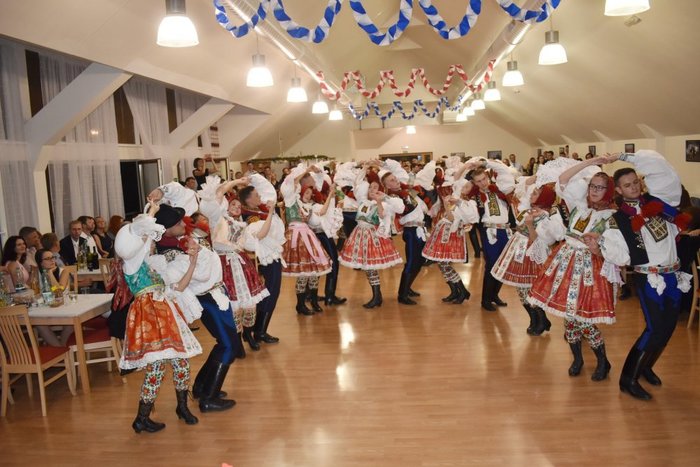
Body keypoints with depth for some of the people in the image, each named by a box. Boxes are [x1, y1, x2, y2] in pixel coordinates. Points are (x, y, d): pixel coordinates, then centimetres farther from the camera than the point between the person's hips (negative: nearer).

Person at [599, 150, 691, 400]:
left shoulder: (657, 199, 4)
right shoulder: (617, 220, -5)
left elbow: (661, 168, -2)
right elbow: (621, 257, -8)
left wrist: (624, 157, -3)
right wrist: (600, 244, -26)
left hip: (673, 275, 5)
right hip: (649, 278, -5)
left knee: (668, 326, 12)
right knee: (656, 328, -10)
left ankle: (646, 366, 35)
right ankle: (628, 379, 3)